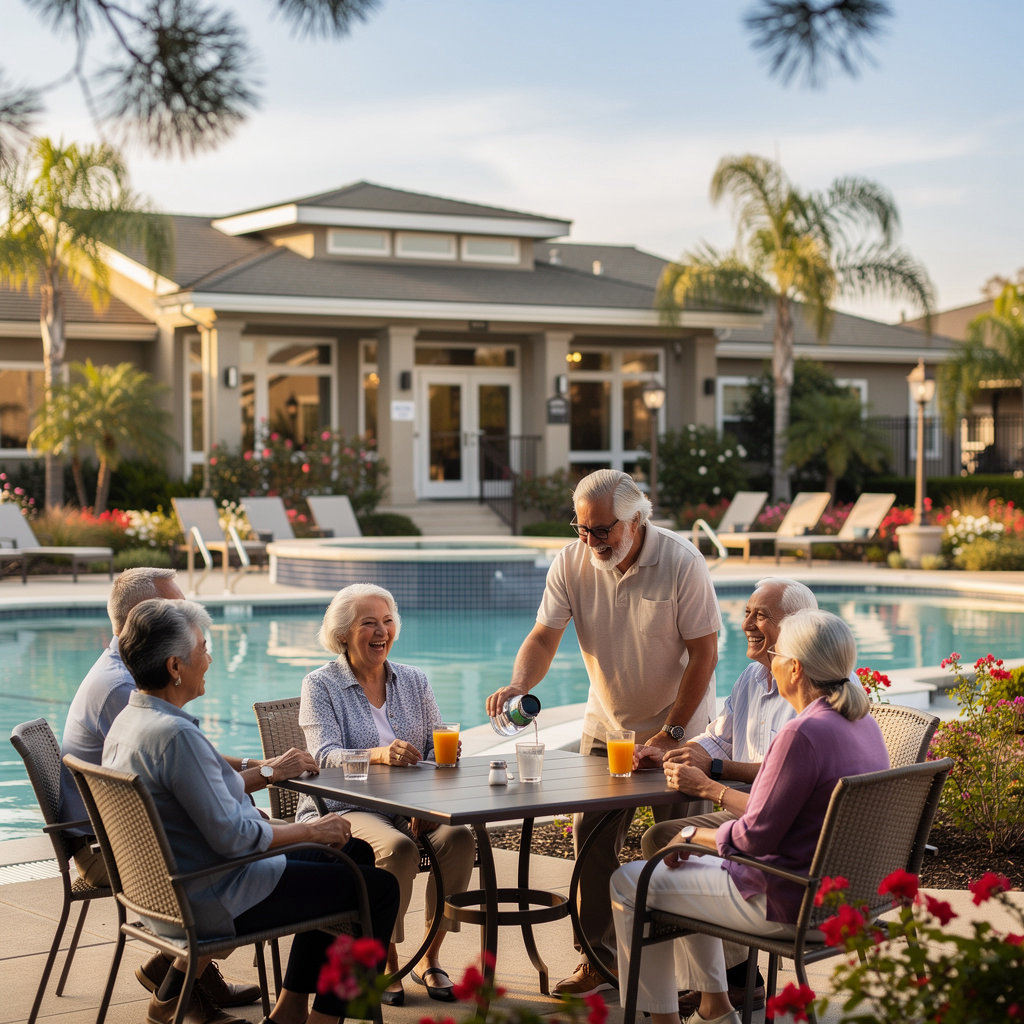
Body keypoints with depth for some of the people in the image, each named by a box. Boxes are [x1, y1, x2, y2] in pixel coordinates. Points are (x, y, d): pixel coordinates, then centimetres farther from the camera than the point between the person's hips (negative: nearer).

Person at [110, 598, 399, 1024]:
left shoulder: (126, 722, 6)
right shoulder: (176, 734, -26)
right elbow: (232, 835, -26)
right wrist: (309, 830, -13)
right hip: (212, 901, -10)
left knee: (353, 854, 22)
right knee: (379, 889, -4)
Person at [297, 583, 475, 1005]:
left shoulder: (414, 681, 15)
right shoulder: (320, 685, 2)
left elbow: (438, 749, 9)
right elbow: (324, 756, -13)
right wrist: (378, 754, -32)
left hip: (409, 809, 4)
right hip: (344, 811, -4)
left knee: (459, 835, -27)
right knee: (398, 847, -35)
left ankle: (430, 956, -12)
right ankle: (385, 962, -14)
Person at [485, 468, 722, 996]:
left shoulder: (681, 563, -19)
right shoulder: (571, 564, -10)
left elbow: (703, 654, -16)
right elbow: (544, 636, -12)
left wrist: (671, 732, -18)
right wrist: (519, 683, -33)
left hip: (679, 726, -3)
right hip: (606, 725, 4)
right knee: (592, 836, 1)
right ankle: (598, 956, 12)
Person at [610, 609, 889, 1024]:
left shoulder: (803, 734, -26)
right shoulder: (863, 723, 3)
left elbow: (756, 837, -21)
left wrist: (690, 834, -5)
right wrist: (709, 788, 13)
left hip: (788, 904, -10)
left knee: (629, 883, 5)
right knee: (688, 871, 29)